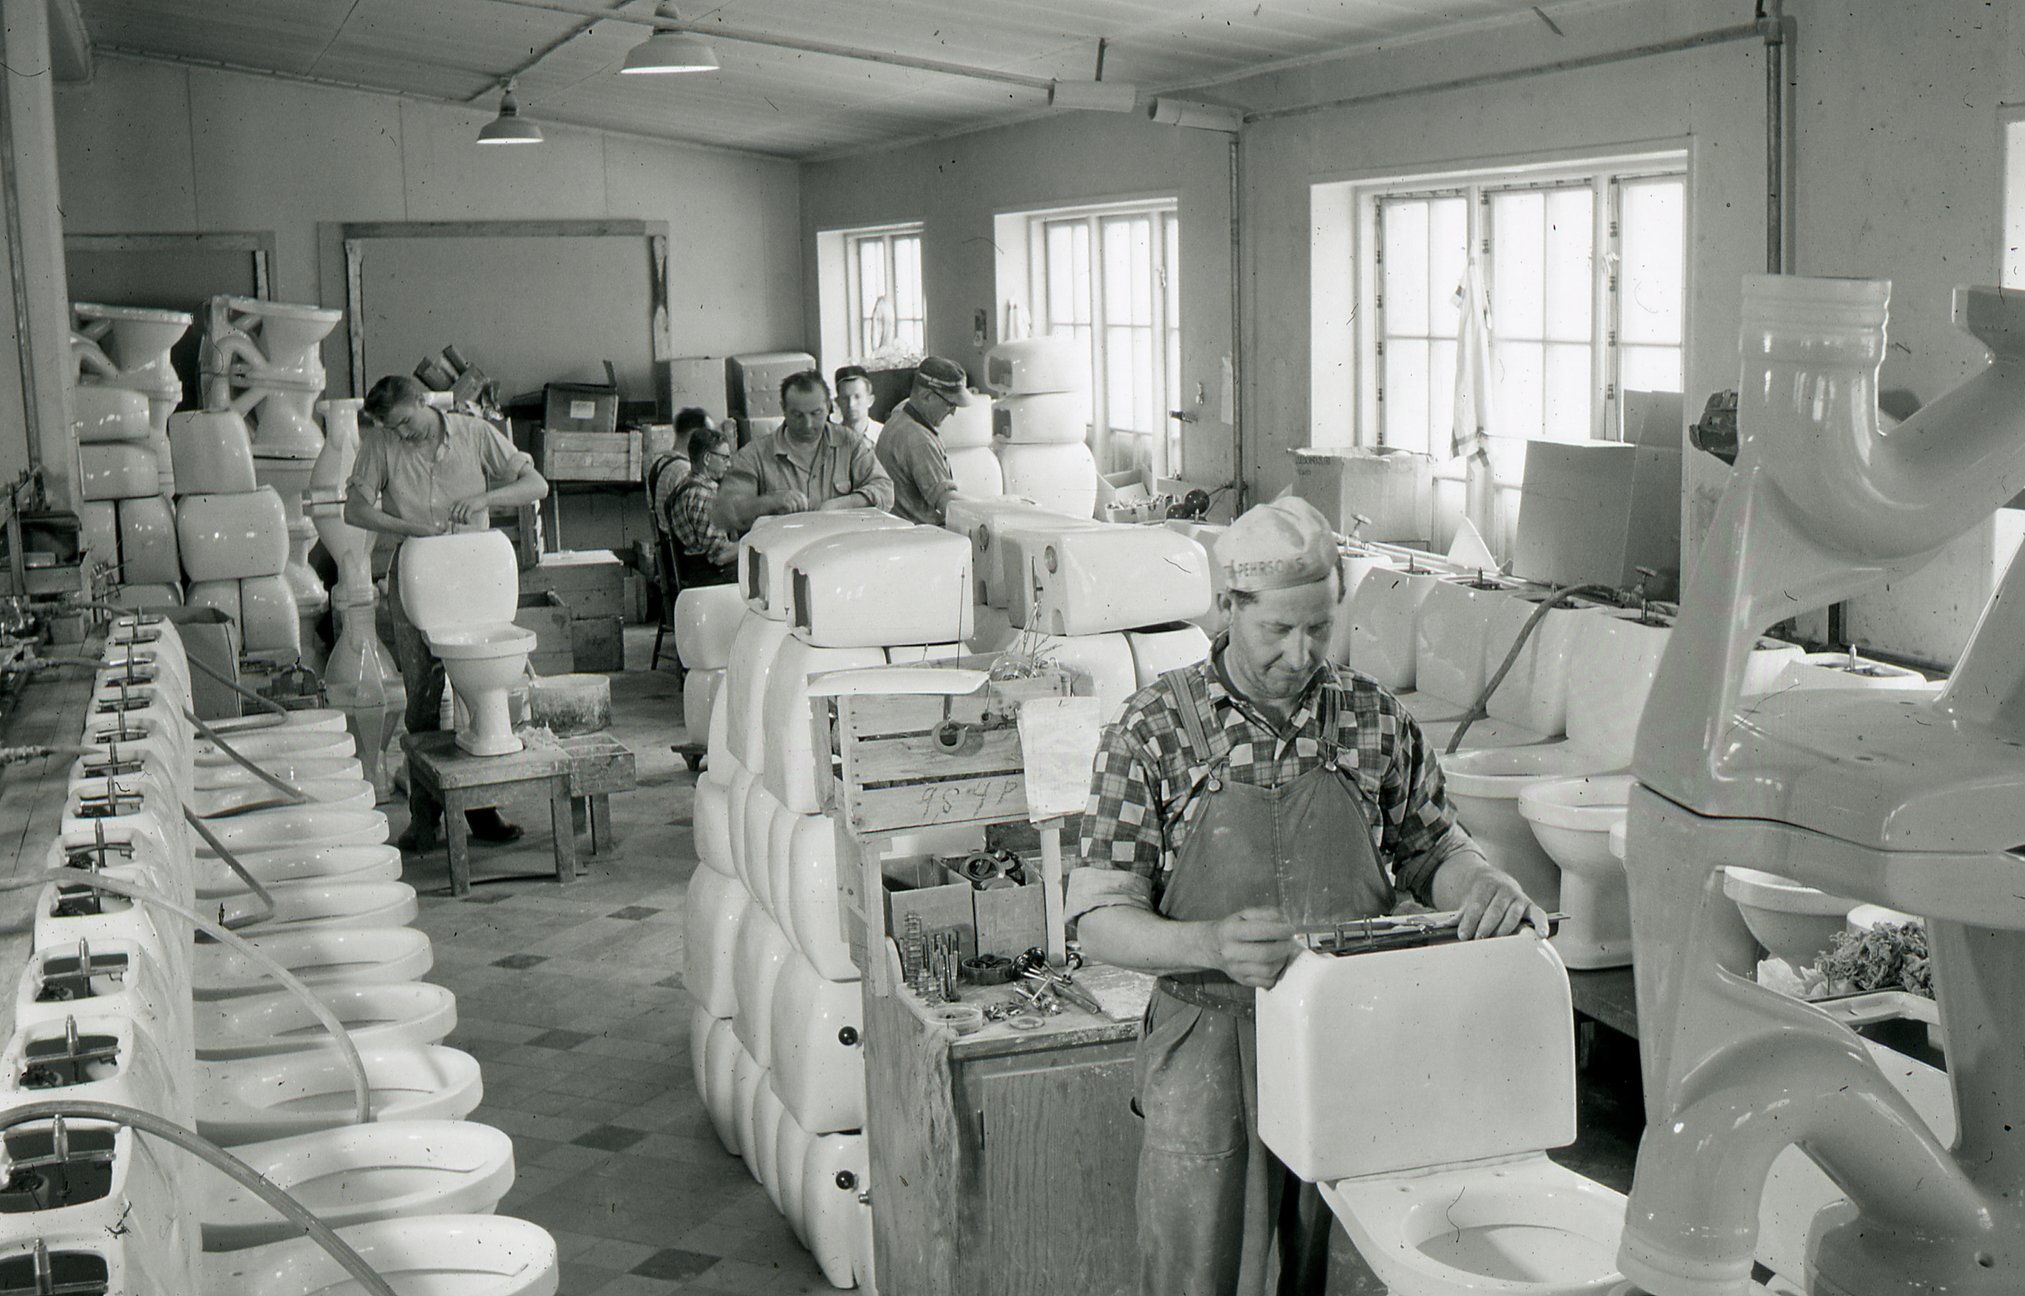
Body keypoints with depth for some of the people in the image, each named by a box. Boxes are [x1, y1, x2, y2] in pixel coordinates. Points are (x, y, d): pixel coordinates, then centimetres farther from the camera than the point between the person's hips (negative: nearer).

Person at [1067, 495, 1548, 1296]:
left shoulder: (1375, 719, 2)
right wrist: (1212, 944, -27)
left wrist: (1487, 886, -9)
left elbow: (1432, 848, 14)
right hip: (1212, 1051, -2)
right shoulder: (1155, 729, -6)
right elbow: (1100, 921, -8)